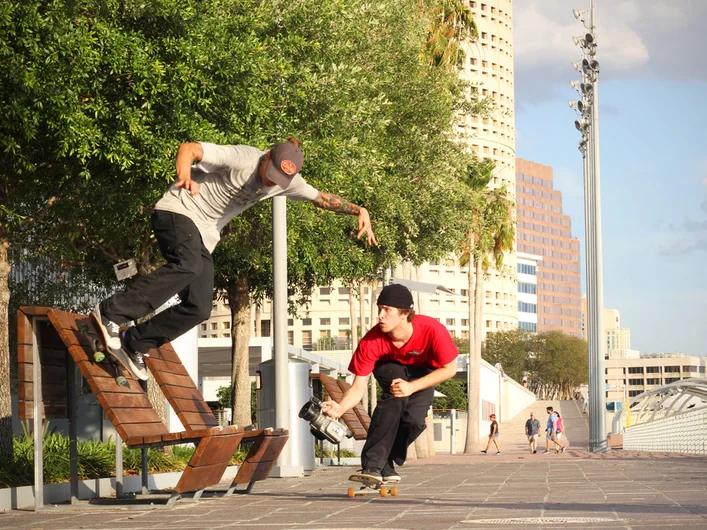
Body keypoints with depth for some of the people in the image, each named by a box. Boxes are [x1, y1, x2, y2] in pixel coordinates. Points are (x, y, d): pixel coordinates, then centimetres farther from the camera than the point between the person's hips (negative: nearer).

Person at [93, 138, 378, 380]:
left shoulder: (288, 182, 0)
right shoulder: (242, 158, -22)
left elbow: (322, 198, 13)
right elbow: (189, 148, -27)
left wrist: (359, 211, 0)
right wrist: (185, 176, -48)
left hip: (204, 235, 8)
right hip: (178, 211, -8)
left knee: (198, 309, -4)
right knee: (187, 265, -37)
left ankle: (134, 342, 9)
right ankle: (112, 312, -30)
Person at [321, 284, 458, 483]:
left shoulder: (431, 330, -35)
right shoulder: (372, 341, -32)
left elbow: (449, 368, -23)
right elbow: (358, 386, -27)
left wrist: (412, 387, -33)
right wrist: (339, 409, -48)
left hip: (423, 372, 0)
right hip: (390, 367, 0)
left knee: (414, 419, -25)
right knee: (394, 397, -34)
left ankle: (386, 463, -1)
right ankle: (372, 464, -36)